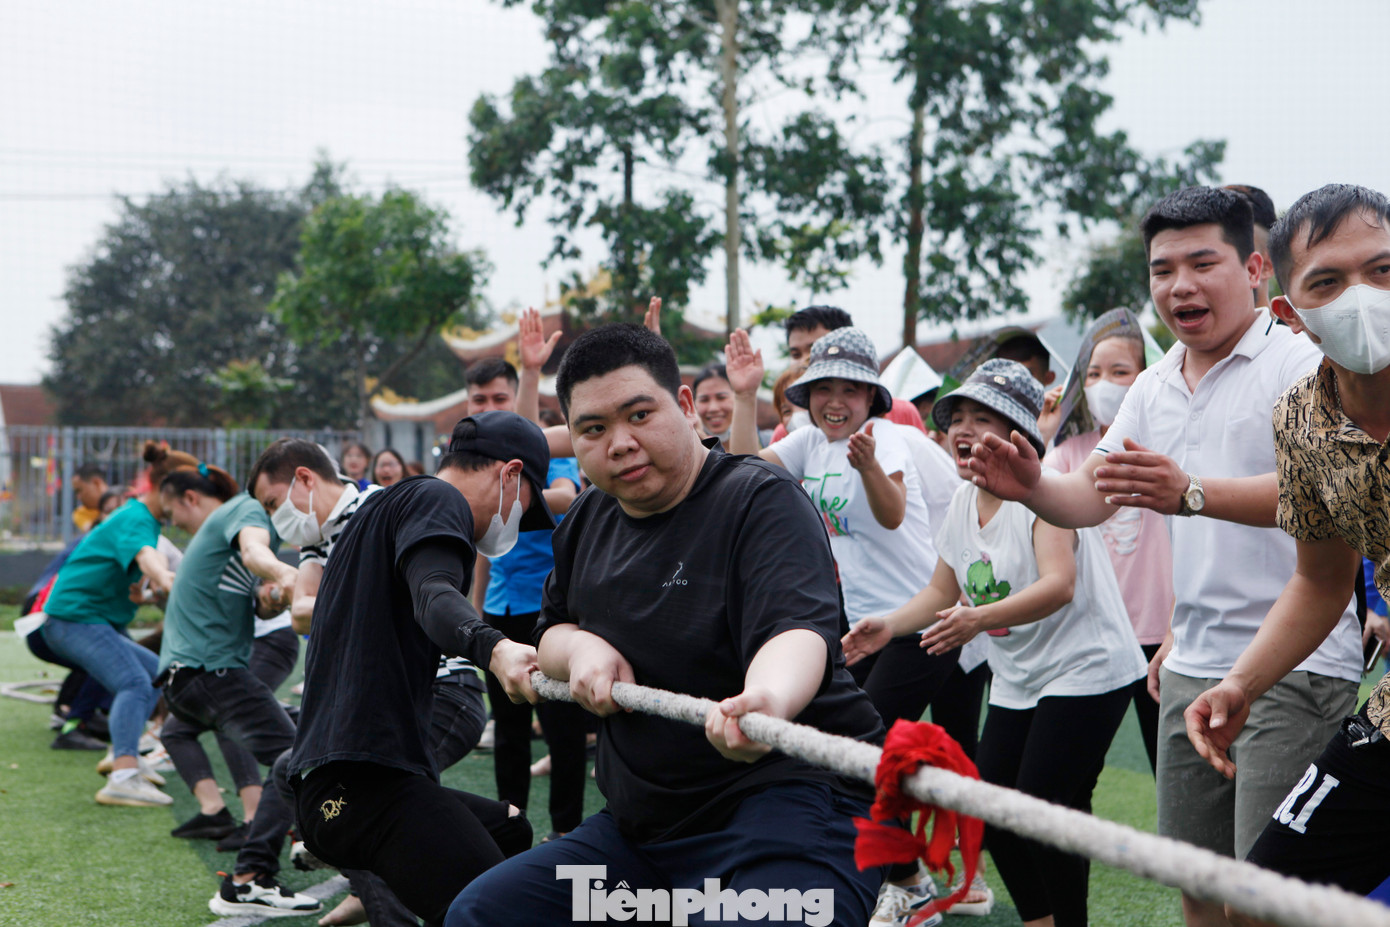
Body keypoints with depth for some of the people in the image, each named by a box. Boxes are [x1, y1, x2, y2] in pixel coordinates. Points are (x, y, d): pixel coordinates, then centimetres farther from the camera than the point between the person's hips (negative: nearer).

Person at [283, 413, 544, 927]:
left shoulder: (379, 507, 29)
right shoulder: (436, 499, -2)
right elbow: (434, 595, -23)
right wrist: (494, 648, -41)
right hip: (368, 782, -10)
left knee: (511, 831, 26)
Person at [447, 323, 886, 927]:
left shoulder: (760, 498, -12)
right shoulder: (588, 521, 12)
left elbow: (795, 627, -28)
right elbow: (551, 631, 26)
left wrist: (768, 698, -52)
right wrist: (580, 648, 0)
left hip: (793, 798, -8)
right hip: (638, 826, 8)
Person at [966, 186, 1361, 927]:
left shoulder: (1299, 365, -10)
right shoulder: (1154, 388, 14)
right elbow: (1089, 498, 12)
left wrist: (1190, 492, -40)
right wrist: (1029, 485, -10)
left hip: (1294, 668, -7)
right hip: (1193, 669, 7)